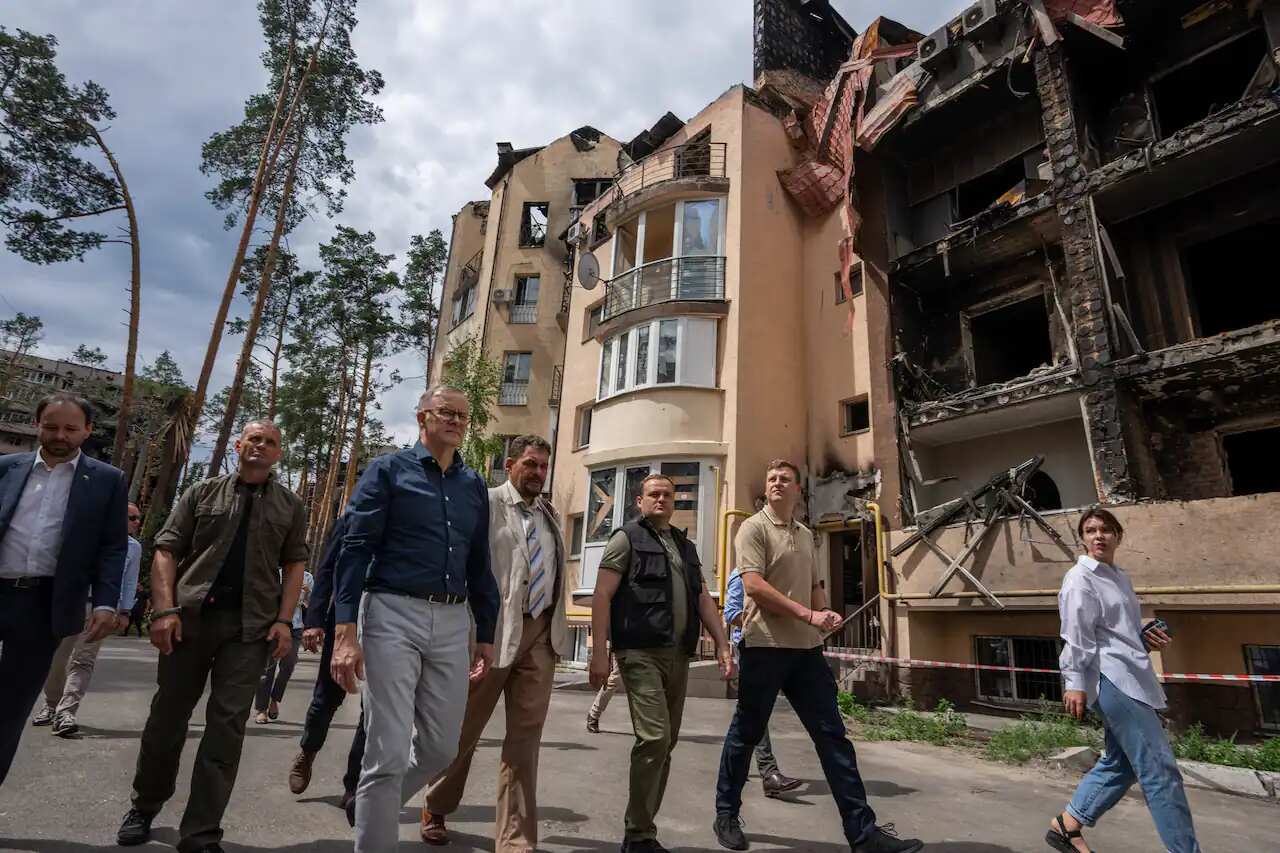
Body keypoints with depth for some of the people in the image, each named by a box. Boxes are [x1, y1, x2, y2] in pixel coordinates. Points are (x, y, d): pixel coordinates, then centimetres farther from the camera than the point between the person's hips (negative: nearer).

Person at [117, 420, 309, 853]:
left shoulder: (290, 505, 8)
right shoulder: (203, 492, 8)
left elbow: (294, 565, 6)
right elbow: (166, 550, 4)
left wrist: (284, 620, -5)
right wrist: (165, 609, -8)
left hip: (251, 625, 0)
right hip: (190, 617, 1)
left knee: (227, 726, 0)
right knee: (168, 715, 12)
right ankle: (144, 806, 36)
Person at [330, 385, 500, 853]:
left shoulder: (475, 485, 14)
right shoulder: (388, 470, 0)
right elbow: (355, 549, -7)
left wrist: (486, 633, 15)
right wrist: (345, 631, -15)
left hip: (453, 623, 5)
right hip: (394, 613, -5)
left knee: (441, 748, 12)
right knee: (389, 752, -2)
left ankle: (373, 806, 40)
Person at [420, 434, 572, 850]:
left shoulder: (550, 515, 16)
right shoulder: (486, 504, -3)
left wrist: (558, 629, 13)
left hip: (541, 633, 5)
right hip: (494, 630, -4)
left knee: (525, 737, 6)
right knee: (464, 727, 13)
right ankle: (436, 809, 38)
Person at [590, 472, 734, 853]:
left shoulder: (686, 546, 20)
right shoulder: (627, 538, 1)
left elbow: (704, 600, 20)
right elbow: (602, 597, -6)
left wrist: (722, 645, 9)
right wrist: (599, 652, -14)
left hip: (678, 655, 7)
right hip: (641, 653, -6)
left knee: (666, 743, 9)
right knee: (654, 738, -14)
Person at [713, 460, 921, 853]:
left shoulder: (806, 535, 15)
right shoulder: (754, 527, -6)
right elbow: (753, 586, -17)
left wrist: (825, 617, 1)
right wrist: (808, 615, -20)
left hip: (806, 648, 6)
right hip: (764, 646, -6)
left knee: (832, 735, 6)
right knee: (746, 733, 7)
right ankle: (726, 815, 25)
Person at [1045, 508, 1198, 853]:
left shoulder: (1119, 577, 18)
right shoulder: (1080, 578, -9)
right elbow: (1076, 636, -14)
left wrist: (1145, 639, 8)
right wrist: (1074, 683, -18)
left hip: (1131, 679, 10)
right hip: (1112, 681, -10)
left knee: (1120, 762, 14)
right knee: (1159, 769, -6)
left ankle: (1066, 825, 24)